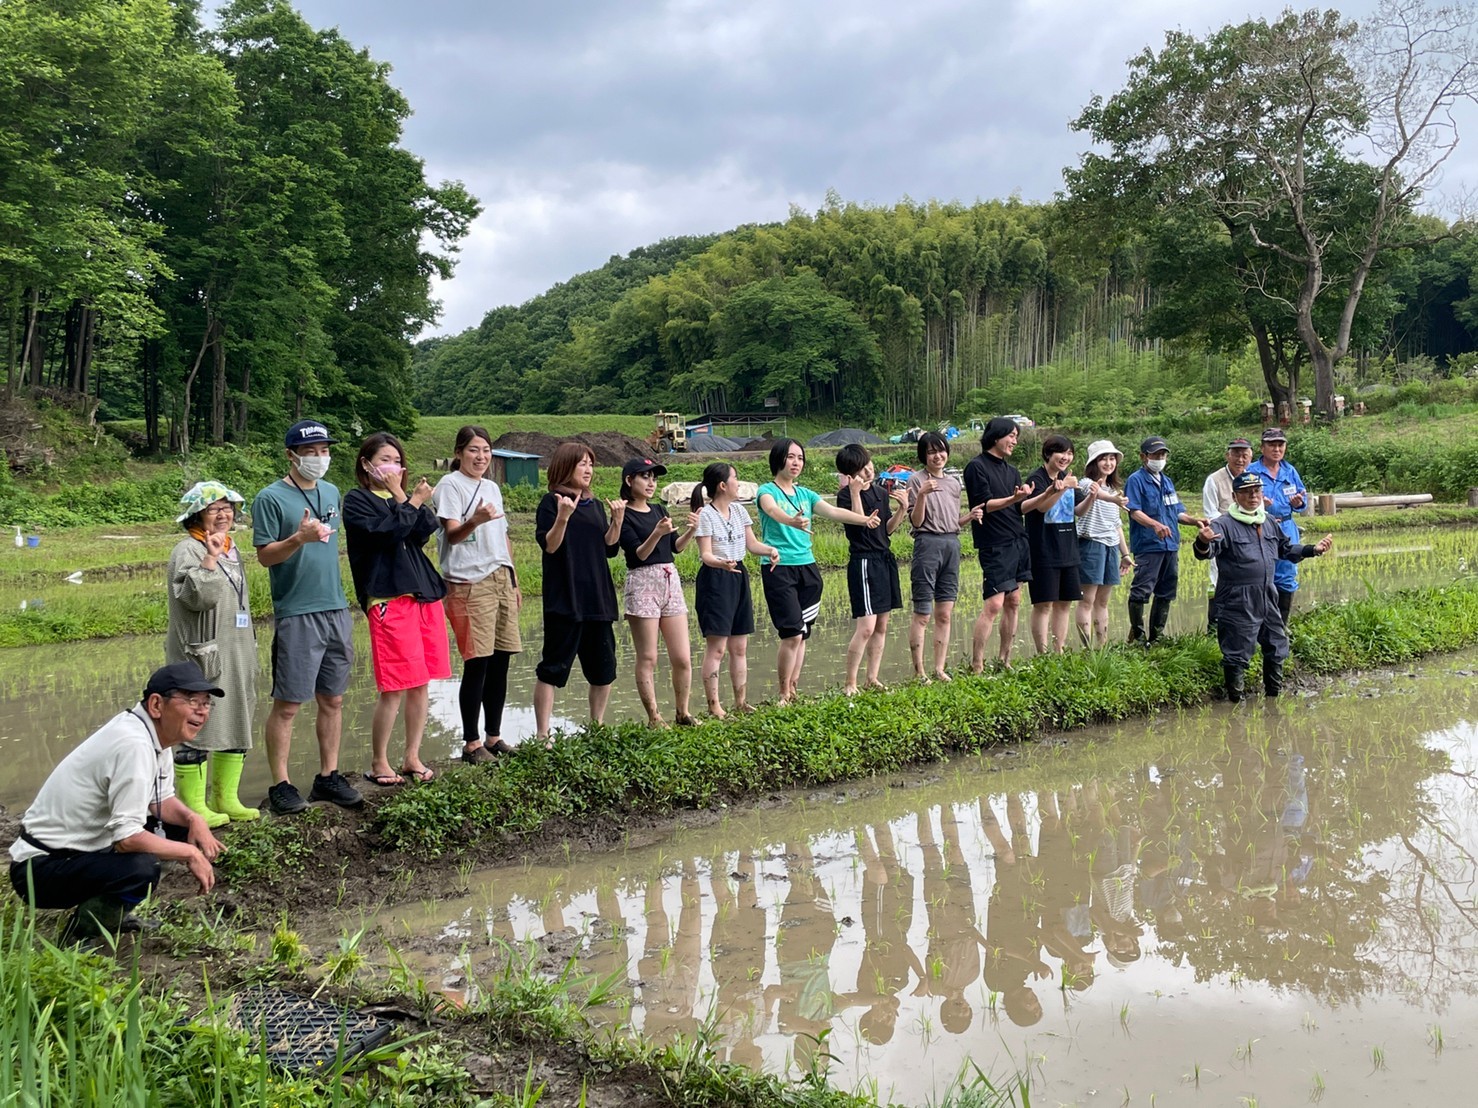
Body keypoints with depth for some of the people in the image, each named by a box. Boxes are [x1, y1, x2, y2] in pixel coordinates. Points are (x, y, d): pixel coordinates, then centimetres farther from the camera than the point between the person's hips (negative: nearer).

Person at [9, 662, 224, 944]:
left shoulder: (157, 733, 2)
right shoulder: (134, 745, -27)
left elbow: (160, 801, 13)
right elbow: (127, 838, -29)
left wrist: (193, 819, -7)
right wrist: (190, 853, -17)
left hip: (86, 846, 10)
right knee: (142, 867, -32)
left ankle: (111, 913, 14)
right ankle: (79, 938, -6)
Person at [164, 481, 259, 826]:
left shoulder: (230, 549, 17)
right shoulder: (188, 550, -11)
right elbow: (197, 596, -26)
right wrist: (211, 556, -29)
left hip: (235, 655, 9)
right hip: (202, 656, -9)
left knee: (236, 726, 13)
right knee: (198, 730, -5)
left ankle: (226, 798, 24)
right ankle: (192, 806, 2)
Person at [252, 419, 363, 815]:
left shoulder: (331, 493, 13)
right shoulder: (271, 498, -7)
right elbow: (265, 555, -11)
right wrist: (300, 538, -27)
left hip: (336, 609, 7)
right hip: (296, 614, -6)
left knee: (332, 699, 11)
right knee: (287, 704, -2)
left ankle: (328, 777, 20)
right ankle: (280, 785, 6)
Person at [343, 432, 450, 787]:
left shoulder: (402, 498, 20)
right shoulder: (357, 501, 2)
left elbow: (426, 530, 1)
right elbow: (387, 531, -15)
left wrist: (404, 498, -9)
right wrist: (411, 503, -5)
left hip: (424, 594, 6)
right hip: (388, 598, -6)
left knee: (421, 684, 7)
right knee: (395, 688, -6)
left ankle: (412, 757, 18)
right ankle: (378, 763, 7)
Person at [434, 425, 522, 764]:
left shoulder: (492, 488, 19)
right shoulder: (450, 485, -4)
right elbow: (452, 534, -15)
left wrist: (514, 582, 22)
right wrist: (475, 521, -35)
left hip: (501, 580, 7)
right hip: (470, 583, -7)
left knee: (500, 661, 7)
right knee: (477, 664, -7)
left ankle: (493, 736, 17)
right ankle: (471, 743, 1)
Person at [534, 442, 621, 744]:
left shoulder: (594, 505, 15)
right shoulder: (552, 502, -4)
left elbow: (610, 548, 12)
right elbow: (549, 546, -13)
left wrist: (618, 521, -3)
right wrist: (563, 517, -27)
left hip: (598, 599, 7)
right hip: (565, 600, -7)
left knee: (603, 668, 10)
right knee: (553, 667, -5)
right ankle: (542, 736, -2)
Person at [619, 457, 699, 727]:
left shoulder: (659, 510, 15)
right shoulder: (624, 516, -4)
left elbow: (677, 547, 11)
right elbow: (639, 554, -12)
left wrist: (690, 530, -6)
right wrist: (657, 534, -27)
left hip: (670, 581, 6)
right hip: (642, 583, -6)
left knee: (682, 658, 4)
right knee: (647, 658, -2)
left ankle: (683, 713, 16)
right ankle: (654, 717, 5)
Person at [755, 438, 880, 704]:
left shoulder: (805, 494, 15)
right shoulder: (767, 490, -3)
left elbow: (833, 511, 1)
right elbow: (772, 510, -26)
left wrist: (864, 519, -16)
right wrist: (791, 521, -47)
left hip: (807, 568, 6)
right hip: (779, 569, -6)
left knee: (802, 635, 7)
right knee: (792, 634, -13)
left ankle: (794, 690, 17)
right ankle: (783, 695, 0)